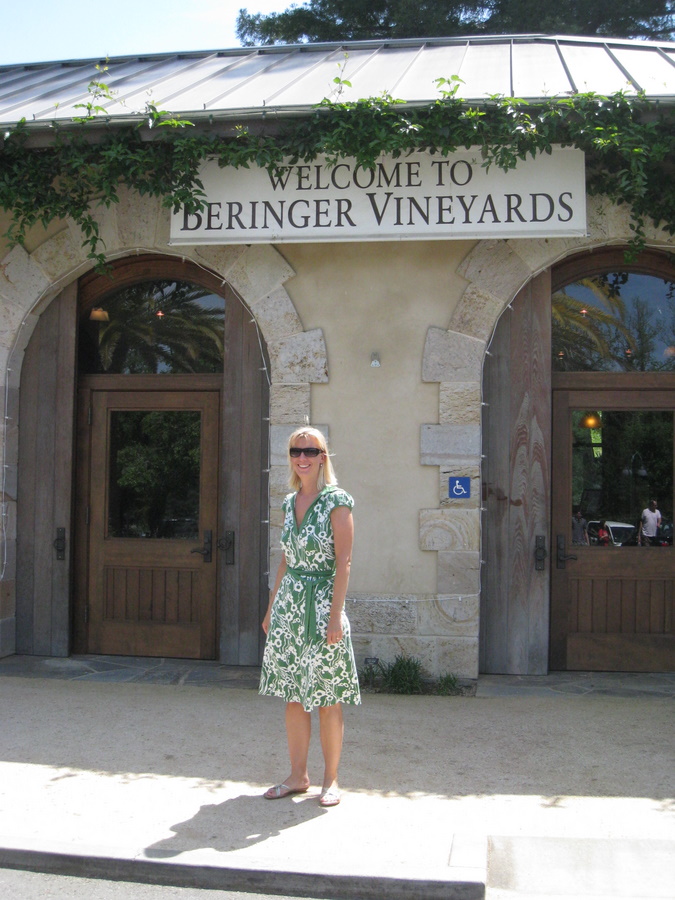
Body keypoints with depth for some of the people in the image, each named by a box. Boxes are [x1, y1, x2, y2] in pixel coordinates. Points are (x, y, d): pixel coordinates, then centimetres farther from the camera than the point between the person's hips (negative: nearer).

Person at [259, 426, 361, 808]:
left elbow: (343, 561, -12)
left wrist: (336, 613, -18)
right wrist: (272, 607, 16)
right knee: (293, 695, 10)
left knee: (327, 698, 2)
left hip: (322, 601, -6)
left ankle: (331, 780, 15)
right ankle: (298, 776, 21)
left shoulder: (337, 501, -8)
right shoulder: (290, 502, 12)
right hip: (289, 603, 6)